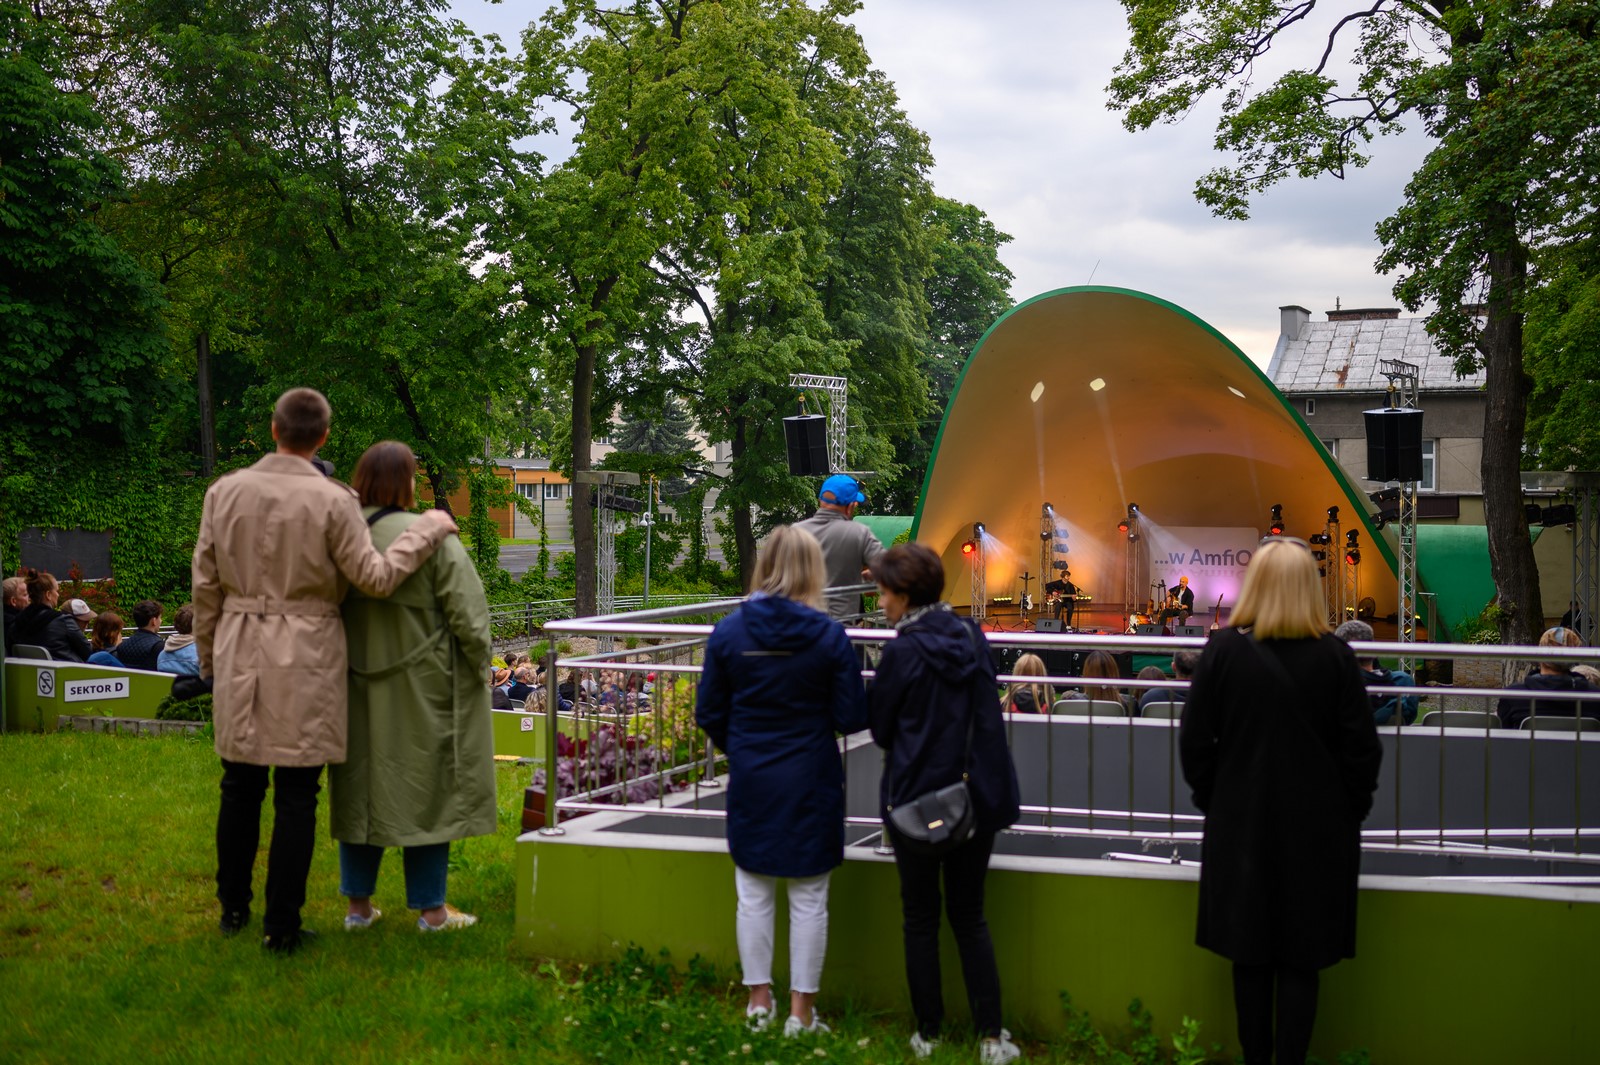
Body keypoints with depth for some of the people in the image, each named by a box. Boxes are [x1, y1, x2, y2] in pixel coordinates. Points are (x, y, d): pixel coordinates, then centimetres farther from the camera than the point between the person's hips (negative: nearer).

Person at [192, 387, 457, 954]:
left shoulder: (224, 492, 0)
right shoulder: (331, 500, -11)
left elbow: (206, 584, 6)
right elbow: (374, 577, -6)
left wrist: (209, 654, 17)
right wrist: (426, 530, 5)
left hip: (240, 654, 3)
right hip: (305, 657, -3)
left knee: (240, 787, 16)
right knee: (296, 796, 4)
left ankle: (233, 908, 27)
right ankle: (281, 927, 8)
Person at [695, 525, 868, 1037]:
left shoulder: (728, 631, -6)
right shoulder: (829, 636, -13)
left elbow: (709, 713, 0)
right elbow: (851, 717, -9)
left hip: (750, 782, 2)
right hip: (812, 782, -2)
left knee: (754, 894, 14)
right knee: (808, 899, 8)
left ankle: (759, 1000, 23)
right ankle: (802, 1011, 14)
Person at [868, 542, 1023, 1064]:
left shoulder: (902, 652, -15)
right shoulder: (971, 636, 0)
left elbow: (879, 726, -4)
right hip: (976, 797, 4)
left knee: (921, 920, 10)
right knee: (970, 917, 13)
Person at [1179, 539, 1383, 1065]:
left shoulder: (1222, 650, -8)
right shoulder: (1334, 655, -9)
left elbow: (1195, 741, -3)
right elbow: (1362, 748, -5)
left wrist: (1213, 801, 11)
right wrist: (1349, 812, 9)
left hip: (1240, 825, 1)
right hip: (1317, 829, -1)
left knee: (1249, 956, 11)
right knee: (1300, 961, 6)